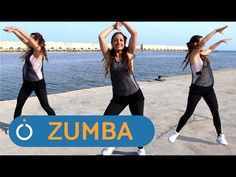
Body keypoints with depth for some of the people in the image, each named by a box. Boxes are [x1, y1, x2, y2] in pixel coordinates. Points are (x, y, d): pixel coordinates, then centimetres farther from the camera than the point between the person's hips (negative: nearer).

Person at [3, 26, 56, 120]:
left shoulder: (39, 51, -15)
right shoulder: (31, 49, 6)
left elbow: (29, 38, -23)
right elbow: (23, 38, 5)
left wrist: (16, 28, -20)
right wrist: (13, 30, -5)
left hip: (38, 83, -7)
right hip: (27, 82, 7)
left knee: (45, 106, 0)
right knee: (19, 104, 8)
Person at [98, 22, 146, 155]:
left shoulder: (129, 54, -4)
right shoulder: (109, 56, -2)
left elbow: (134, 33, -12)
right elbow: (101, 37, -10)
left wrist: (123, 22, -2)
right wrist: (115, 26, 1)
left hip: (135, 95, 0)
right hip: (118, 97, 1)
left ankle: (141, 148, 34)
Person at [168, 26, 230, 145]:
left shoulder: (202, 54, 7)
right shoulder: (193, 54, -14)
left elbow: (211, 49, 30)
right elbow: (203, 43, -30)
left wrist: (220, 41, 30)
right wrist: (216, 31, -28)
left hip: (208, 88, 7)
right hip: (197, 89, -7)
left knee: (215, 112, 7)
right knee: (188, 113, -1)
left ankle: (220, 136, 22)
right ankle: (176, 133, 17)